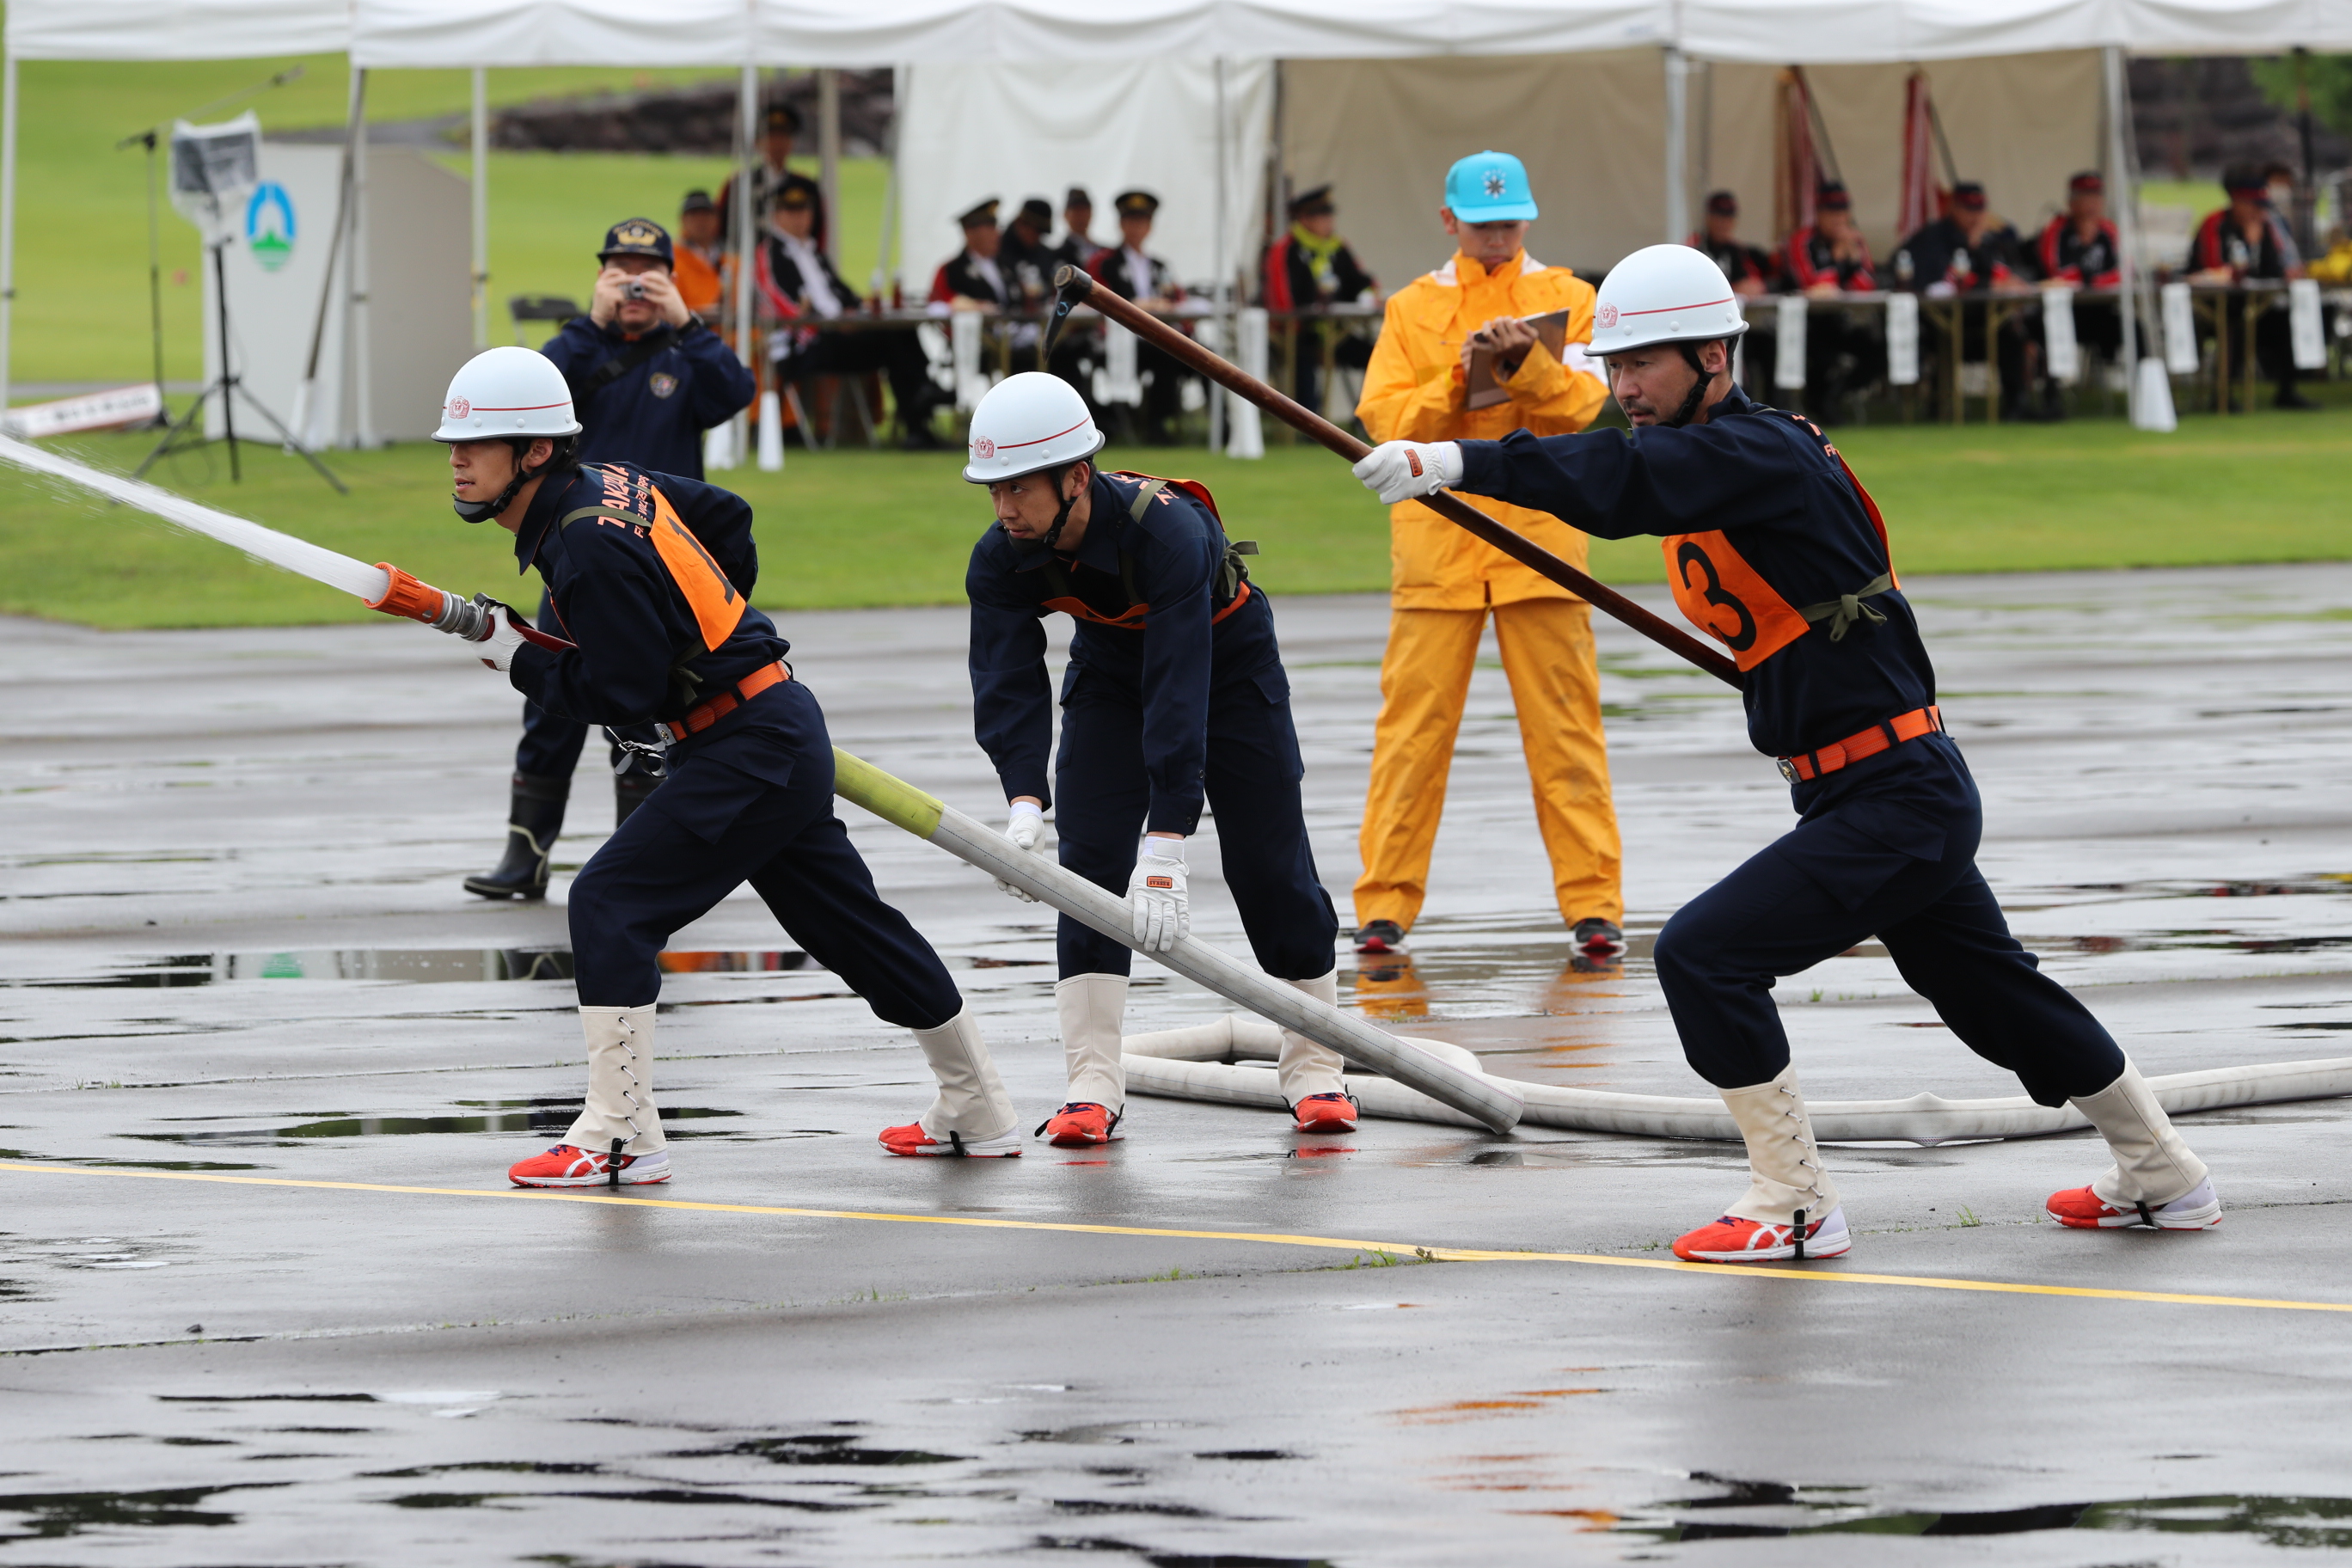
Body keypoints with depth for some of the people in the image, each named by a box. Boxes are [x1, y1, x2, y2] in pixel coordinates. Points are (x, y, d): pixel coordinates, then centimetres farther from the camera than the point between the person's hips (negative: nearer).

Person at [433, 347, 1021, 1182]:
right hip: (785, 733, 10)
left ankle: (622, 1136, -12)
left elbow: (628, 695, -21)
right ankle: (978, 1111, 31)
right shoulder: (608, 484, 7)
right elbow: (727, 516, 22)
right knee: (844, 919, 20)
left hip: (746, 752, -10)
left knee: (610, 902, -12)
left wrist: (519, 659, -10)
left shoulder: (589, 549, -22)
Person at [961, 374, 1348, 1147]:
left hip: (1228, 661, -4)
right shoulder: (1000, 560, -25)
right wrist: (1025, 804, -47)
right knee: (1090, 859, -11)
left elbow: (1178, 690, -45)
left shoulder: (1167, 531, -41)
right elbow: (1007, 684, -29)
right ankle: (1093, 1086, -10)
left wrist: (1166, 846, -50)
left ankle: (1314, 1071, 12)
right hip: (1112, 669, 4)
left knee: (1270, 865, -3)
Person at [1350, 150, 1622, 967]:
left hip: (1539, 530, -1)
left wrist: (1529, 365, -20)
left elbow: (1588, 406, -3)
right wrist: (1458, 379, -14)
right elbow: (1387, 420, 1)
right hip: (1436, 536, 1)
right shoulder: (1413, 309, 12)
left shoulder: (1565, 298, 9)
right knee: (1413, 722, -3)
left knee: (1564, 722, -3)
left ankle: (1592, 905, -1)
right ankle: (1385, 907, 1)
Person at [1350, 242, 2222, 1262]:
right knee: (1988, 989, 24)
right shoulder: (1711, 460, 9)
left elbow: (1624, 481, -38)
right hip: (1911, 796, 11)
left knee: (1703, 952, -15)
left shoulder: (1760, 455, -20)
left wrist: (1457, 463, -43)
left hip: (1896, 803, -11)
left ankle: (1797, 1207, -7)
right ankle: (2164, 1179, 39)